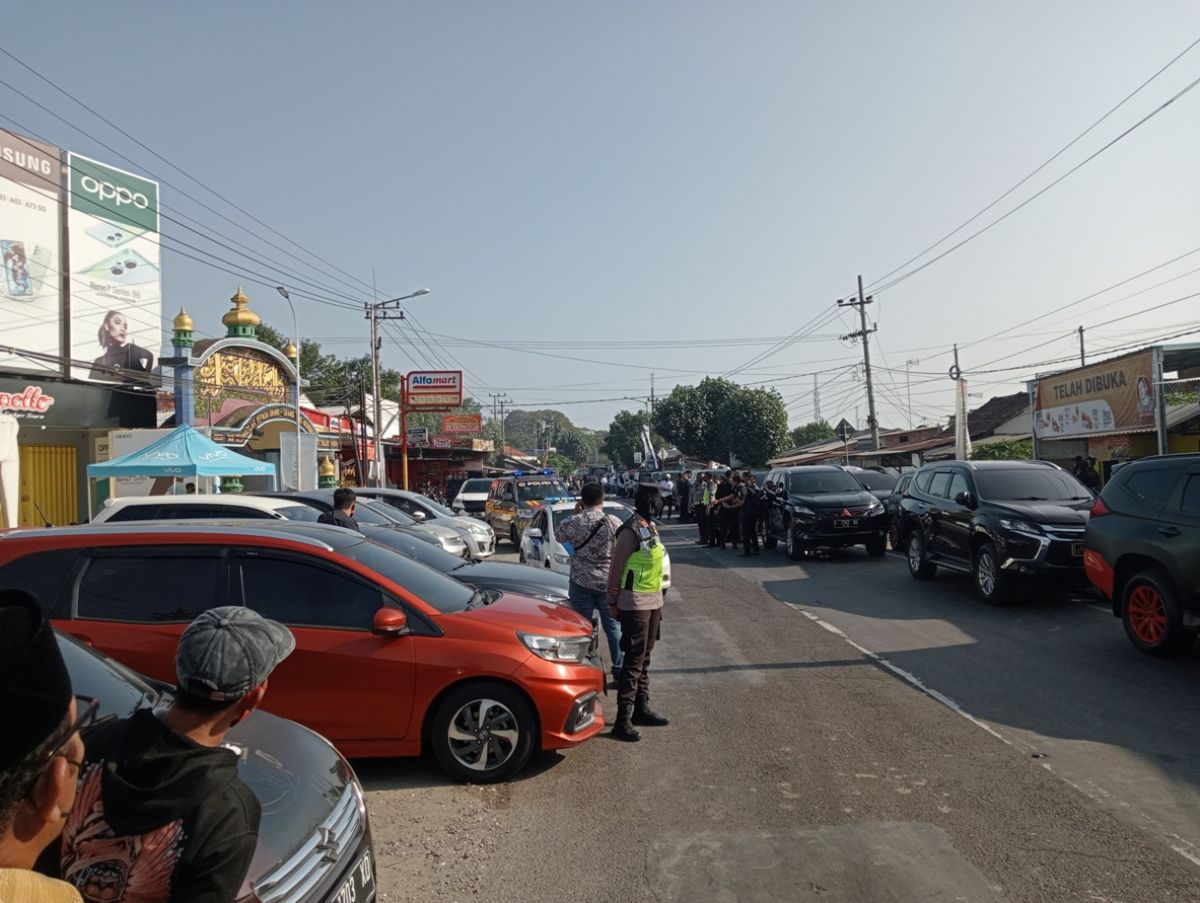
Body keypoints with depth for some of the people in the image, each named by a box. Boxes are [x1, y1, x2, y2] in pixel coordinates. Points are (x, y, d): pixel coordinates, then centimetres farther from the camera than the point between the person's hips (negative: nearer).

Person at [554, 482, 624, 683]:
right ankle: (619, 669, 17)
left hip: (581, 583, -1)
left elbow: (558, 537, 11)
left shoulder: (573, 522, -9)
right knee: (613, 625, 12)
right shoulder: (614, 523, -8)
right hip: (608, 583, 1)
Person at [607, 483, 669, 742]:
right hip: (635, 602, -9)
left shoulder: (651, 527, 11)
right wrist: (613, 601, -11)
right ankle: (623, 720, -3)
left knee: (644, 657, 16)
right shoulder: (631, 531, -17)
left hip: (653, 601, 9)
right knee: (634, 660, -8)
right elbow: (616, 567, -15)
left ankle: (641, 708, 27)